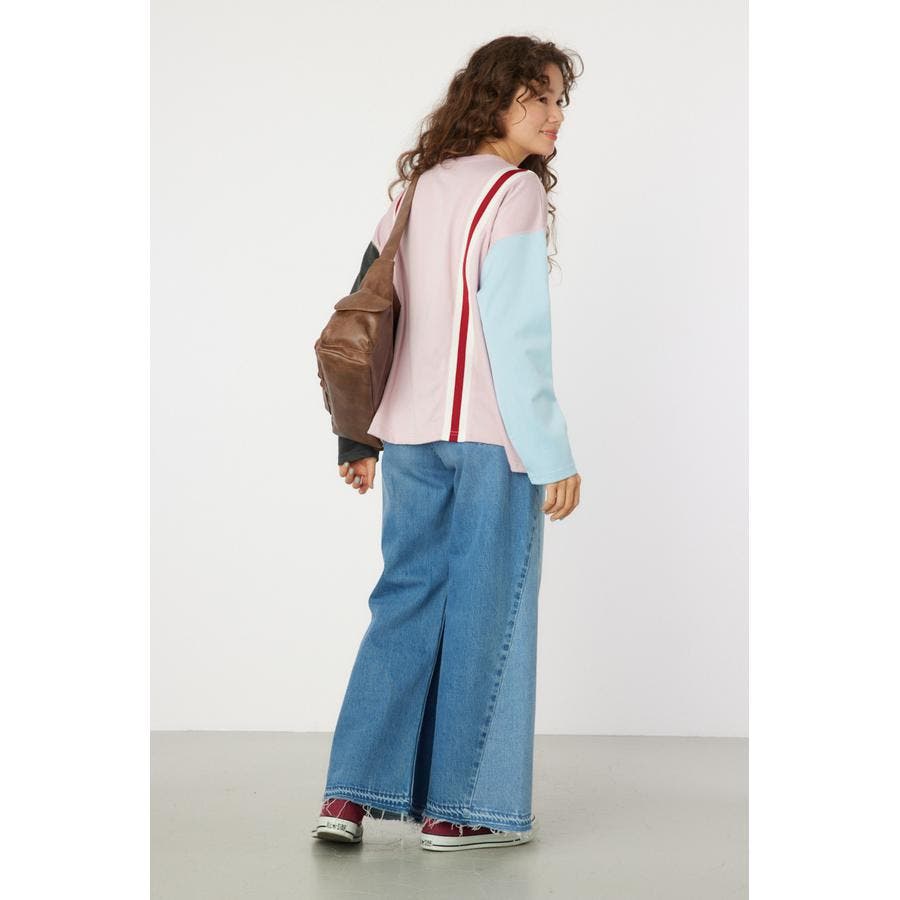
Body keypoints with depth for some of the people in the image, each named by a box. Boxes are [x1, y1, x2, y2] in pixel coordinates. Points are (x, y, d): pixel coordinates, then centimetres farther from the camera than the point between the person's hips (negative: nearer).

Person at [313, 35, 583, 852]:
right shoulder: (514, 191, -8)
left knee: (406, 602, 11)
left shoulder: (419, 188, 14)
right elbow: (517, 336, -15)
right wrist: (554, 455, -14)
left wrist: (358, 435, 16)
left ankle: (352, 793, 9)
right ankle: (464, 807, 9)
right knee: (484, 611, 2)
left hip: (409, 433, 7)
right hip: (492, 437, -7)